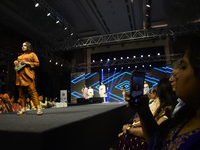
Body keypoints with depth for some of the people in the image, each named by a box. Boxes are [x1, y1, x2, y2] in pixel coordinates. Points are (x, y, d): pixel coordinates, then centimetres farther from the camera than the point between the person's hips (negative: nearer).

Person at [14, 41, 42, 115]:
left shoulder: (32, 54, 11)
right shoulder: (20, 56, 29)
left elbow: (37, 63, 1)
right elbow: (17, 63, 32)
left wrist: (27, 63, -10)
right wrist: (16, 63, 9)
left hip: (28, 74, -6)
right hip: (20, 75, 6)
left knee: (32, 91, -15)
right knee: (21, 93, 3)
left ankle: (39, 108, -18)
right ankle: (23, 109, 7)